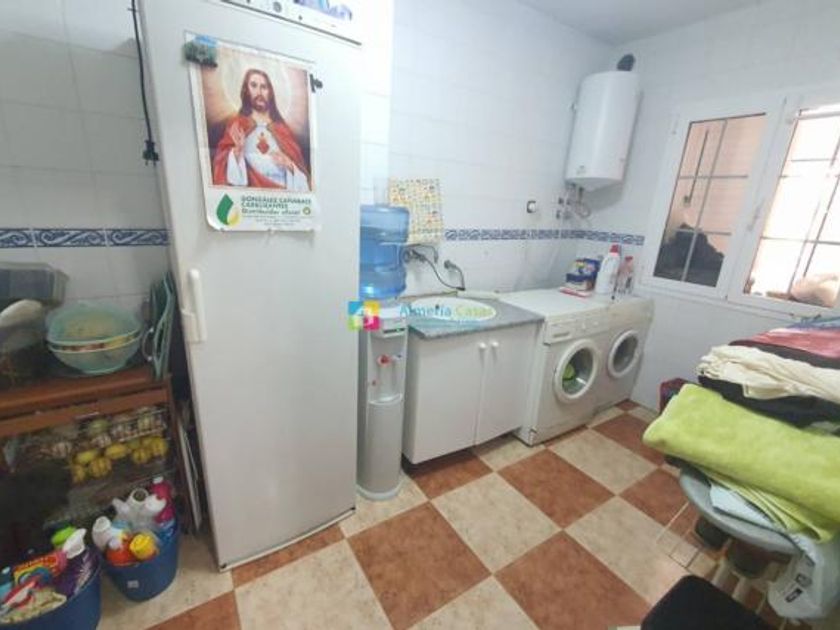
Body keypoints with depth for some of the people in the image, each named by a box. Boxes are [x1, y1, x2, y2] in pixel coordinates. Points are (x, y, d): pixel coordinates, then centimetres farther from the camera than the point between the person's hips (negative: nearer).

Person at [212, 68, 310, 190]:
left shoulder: (282, 128, 16)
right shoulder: (236, 124, 11)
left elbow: (299, 165, 12)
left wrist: (289, 165, -7)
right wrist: (237, 150, -12)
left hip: (283, 190, 2)